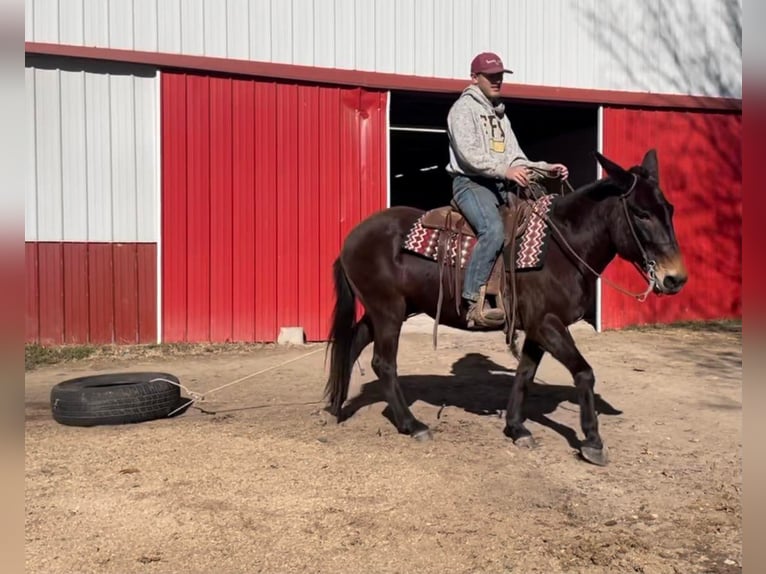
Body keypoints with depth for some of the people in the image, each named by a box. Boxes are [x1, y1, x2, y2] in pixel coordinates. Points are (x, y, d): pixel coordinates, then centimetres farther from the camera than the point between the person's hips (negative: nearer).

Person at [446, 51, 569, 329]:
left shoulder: (500, 114, 25)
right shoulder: (464, 108, -1)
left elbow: (515, 157, 18)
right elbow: (469, 155, -15)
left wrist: (545, 168, 2)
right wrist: (505, 170, -27)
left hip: (502, 186, 9)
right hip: (471, 182, -8)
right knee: (493, 230, -33)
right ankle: (474, 303, -32)